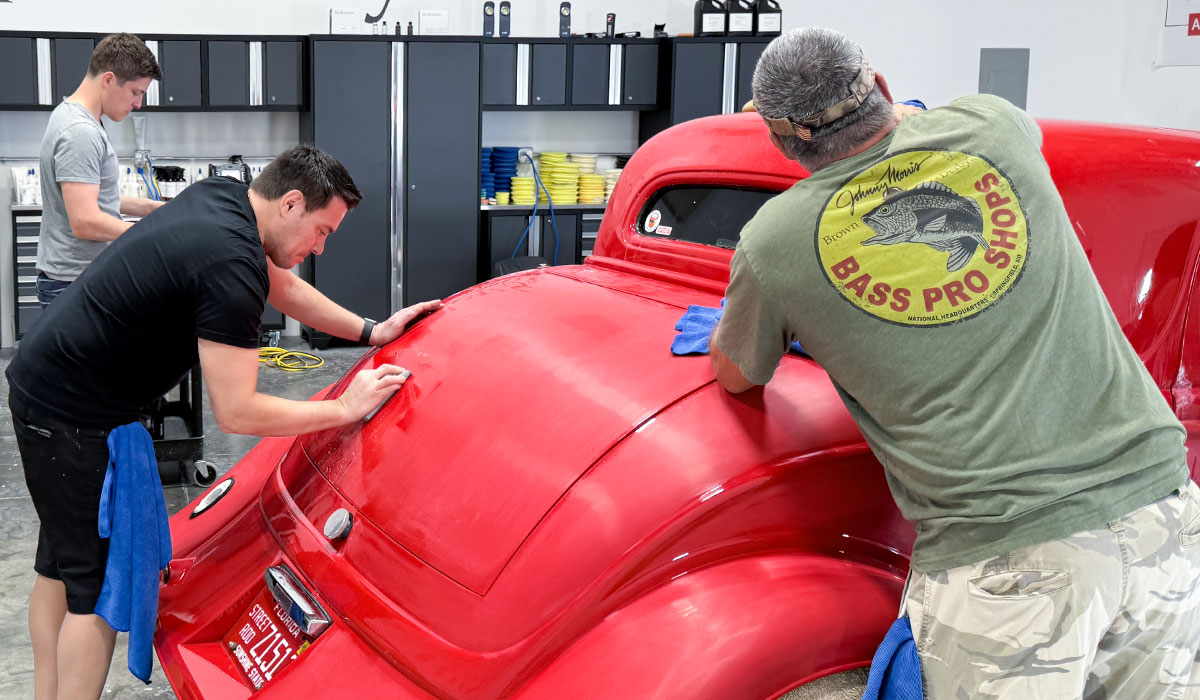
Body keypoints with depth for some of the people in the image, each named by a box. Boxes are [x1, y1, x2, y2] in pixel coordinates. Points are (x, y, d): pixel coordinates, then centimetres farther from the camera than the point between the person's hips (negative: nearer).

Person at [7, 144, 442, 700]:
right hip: (72, 419, -11)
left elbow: (281, 285, 19)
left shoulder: (222, 196, 3)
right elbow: (236, 413, -24)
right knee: (98, 587, -2)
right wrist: (345, 409, -16)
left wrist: (371, 331, 14)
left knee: (61, 561, 21)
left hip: (42, 385, 11)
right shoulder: (231, 268, -26)